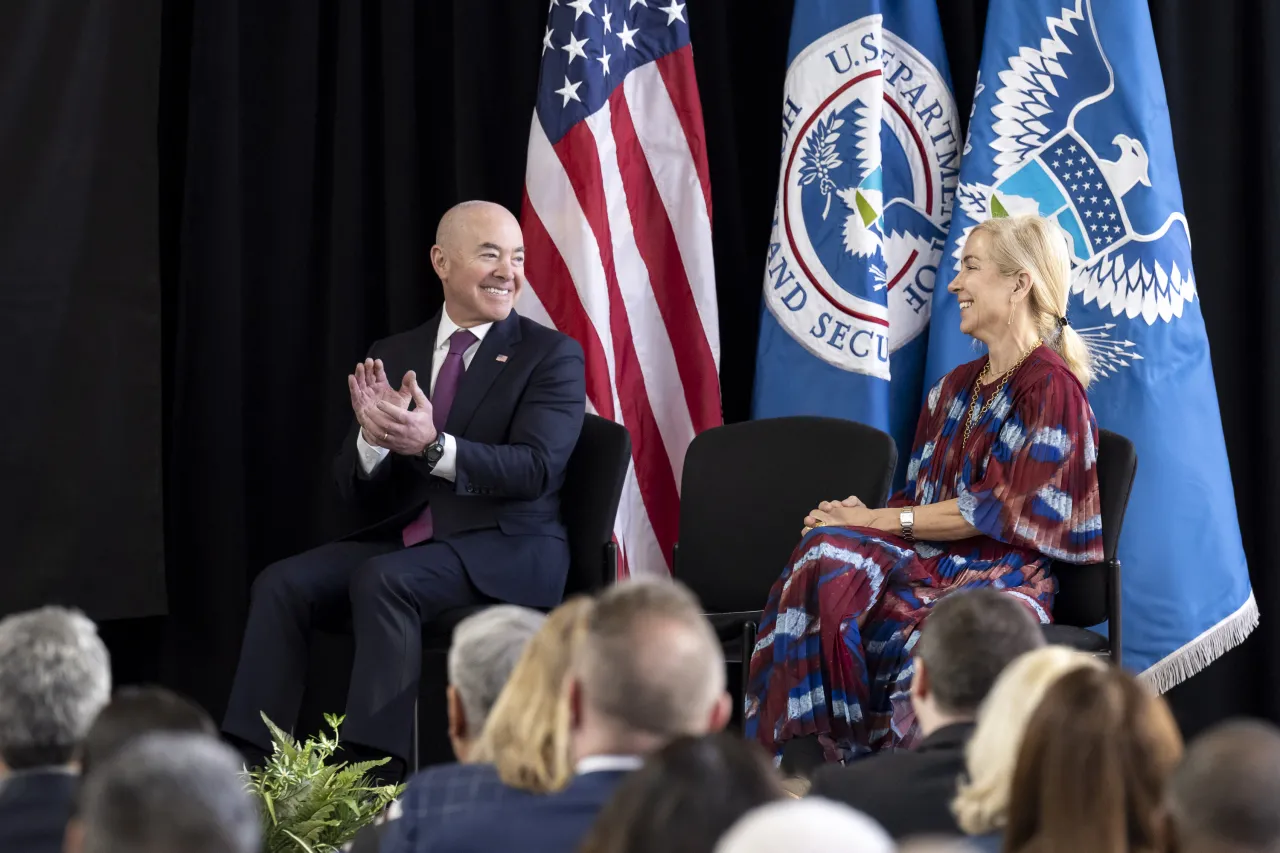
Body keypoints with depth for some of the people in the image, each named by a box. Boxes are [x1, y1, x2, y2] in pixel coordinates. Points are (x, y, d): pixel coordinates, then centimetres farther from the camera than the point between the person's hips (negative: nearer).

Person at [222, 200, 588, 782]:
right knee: (283, 583, -18)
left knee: (383, 579, -33)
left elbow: (536, 470, -15)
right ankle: (248, 768, -22)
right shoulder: (393, 358, 13)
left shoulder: (552, 356, -1)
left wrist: (432, 445, -30)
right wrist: (373, 438, -15)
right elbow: (354, 488, 9)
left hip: (506, 551, -5)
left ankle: (376, 777, -38)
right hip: (405, 538, 5)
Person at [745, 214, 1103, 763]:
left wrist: (881, 520, -10)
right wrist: (865, 516, -3)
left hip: (1001, 574, -7)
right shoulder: (956, 388, 21)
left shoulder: (1050, 387, -5)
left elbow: (994, 511, -12)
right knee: (826, 557, -25)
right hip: (931, 557, 7)